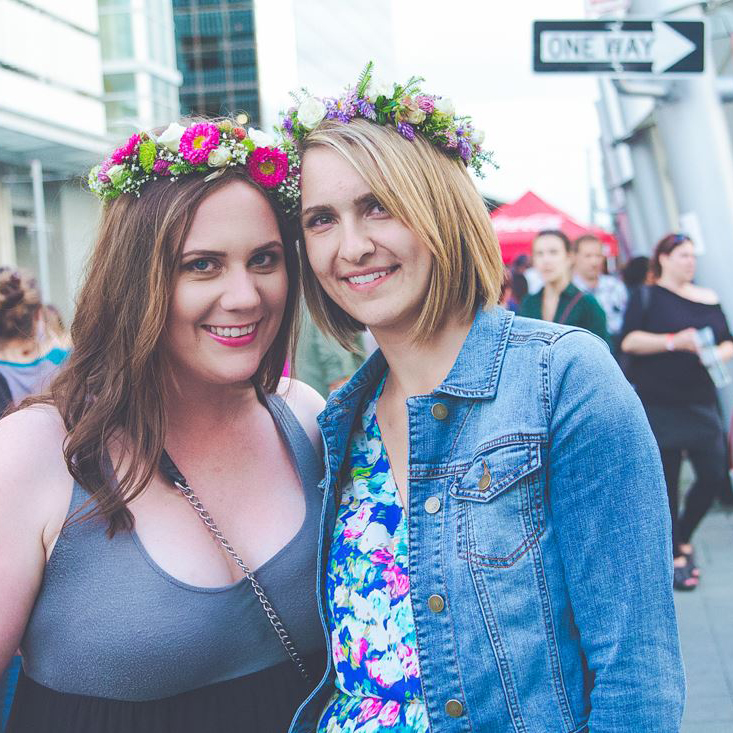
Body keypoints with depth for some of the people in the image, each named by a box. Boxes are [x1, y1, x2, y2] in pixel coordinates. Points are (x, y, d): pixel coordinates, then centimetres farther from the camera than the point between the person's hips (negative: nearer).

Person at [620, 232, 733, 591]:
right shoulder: (647, 296, -1)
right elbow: (629, 341, -12)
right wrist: (674, 341, -20)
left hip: (701, 402, 4)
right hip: (658, 403, -4)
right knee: (668, 480, 2)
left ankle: (681, 537, 25)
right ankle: (675, 555, 16)